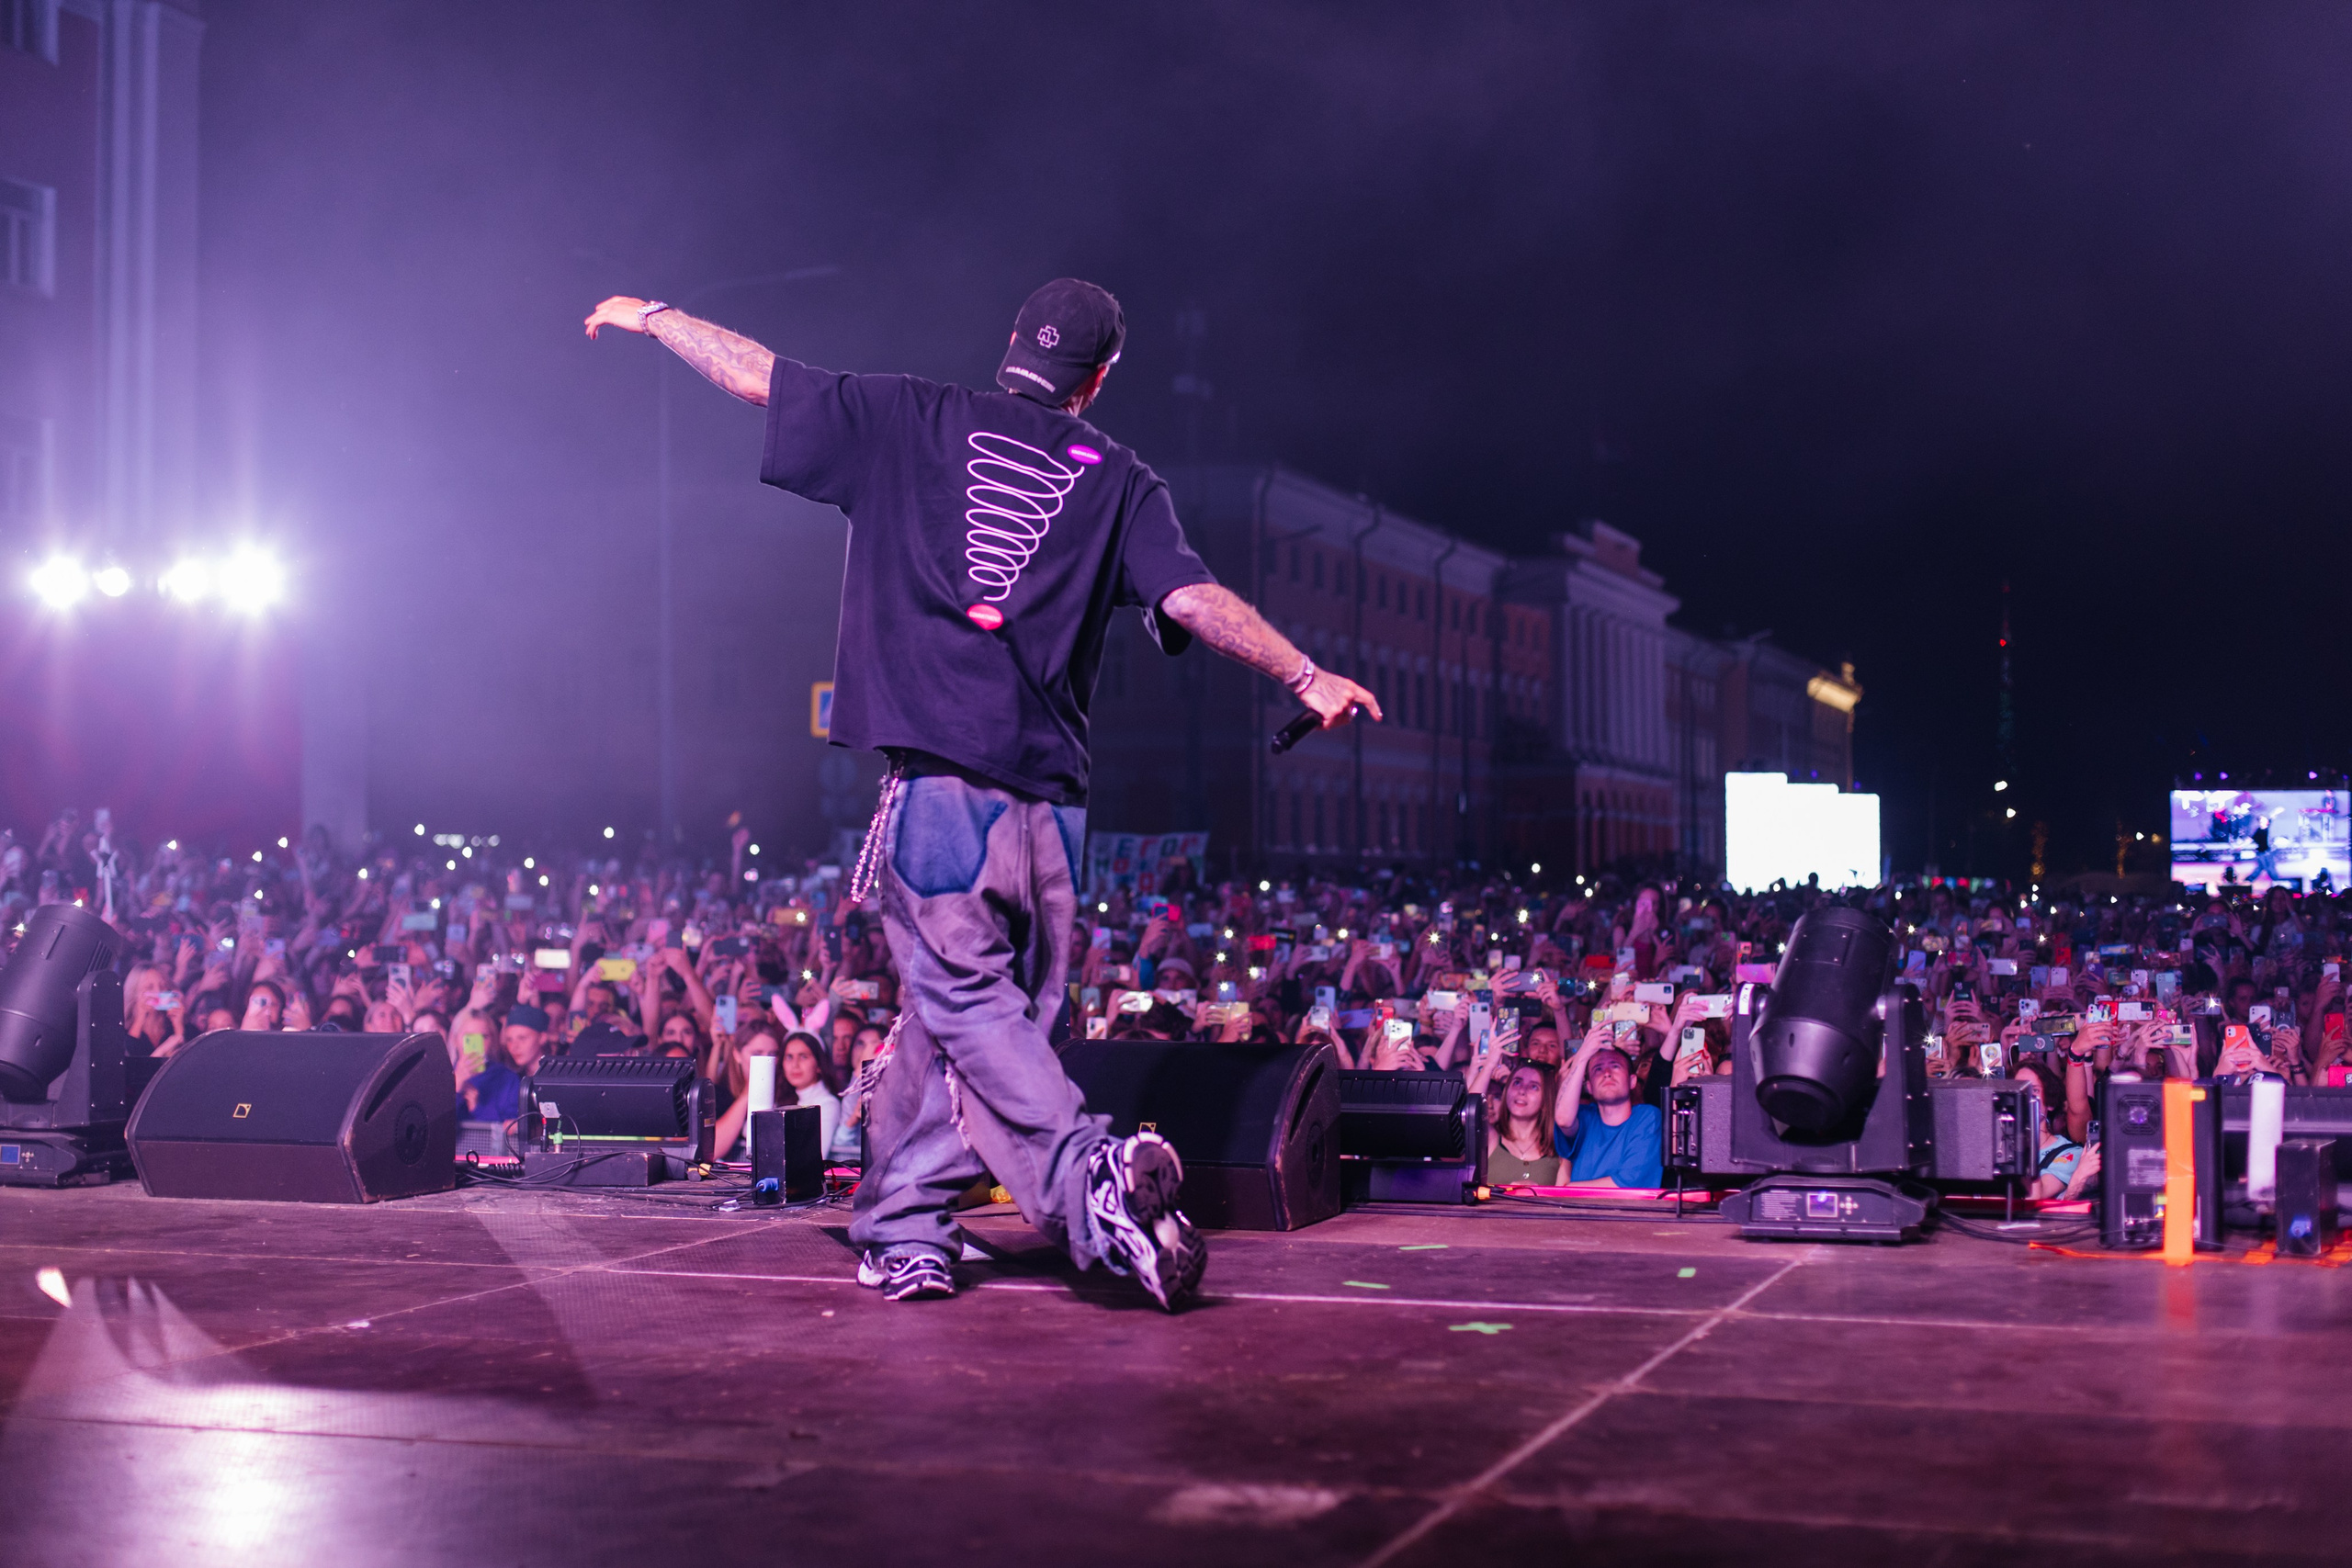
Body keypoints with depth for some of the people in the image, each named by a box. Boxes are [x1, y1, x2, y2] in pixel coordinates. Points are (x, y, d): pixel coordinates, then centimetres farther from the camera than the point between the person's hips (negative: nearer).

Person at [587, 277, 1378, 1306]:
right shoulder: (1116, 480, 11)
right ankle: (904, 1229, 13)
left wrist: (652, 317, 29)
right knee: (969, 1006, 10)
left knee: (962, 995, -7)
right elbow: (1192, 598, 0)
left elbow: (757, 374, 13)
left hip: (938, 770, -3)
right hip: (1048, 788, 3)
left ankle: (1089, 1175, -24)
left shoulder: (913, 422, 8)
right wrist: (1307, 677, 9)